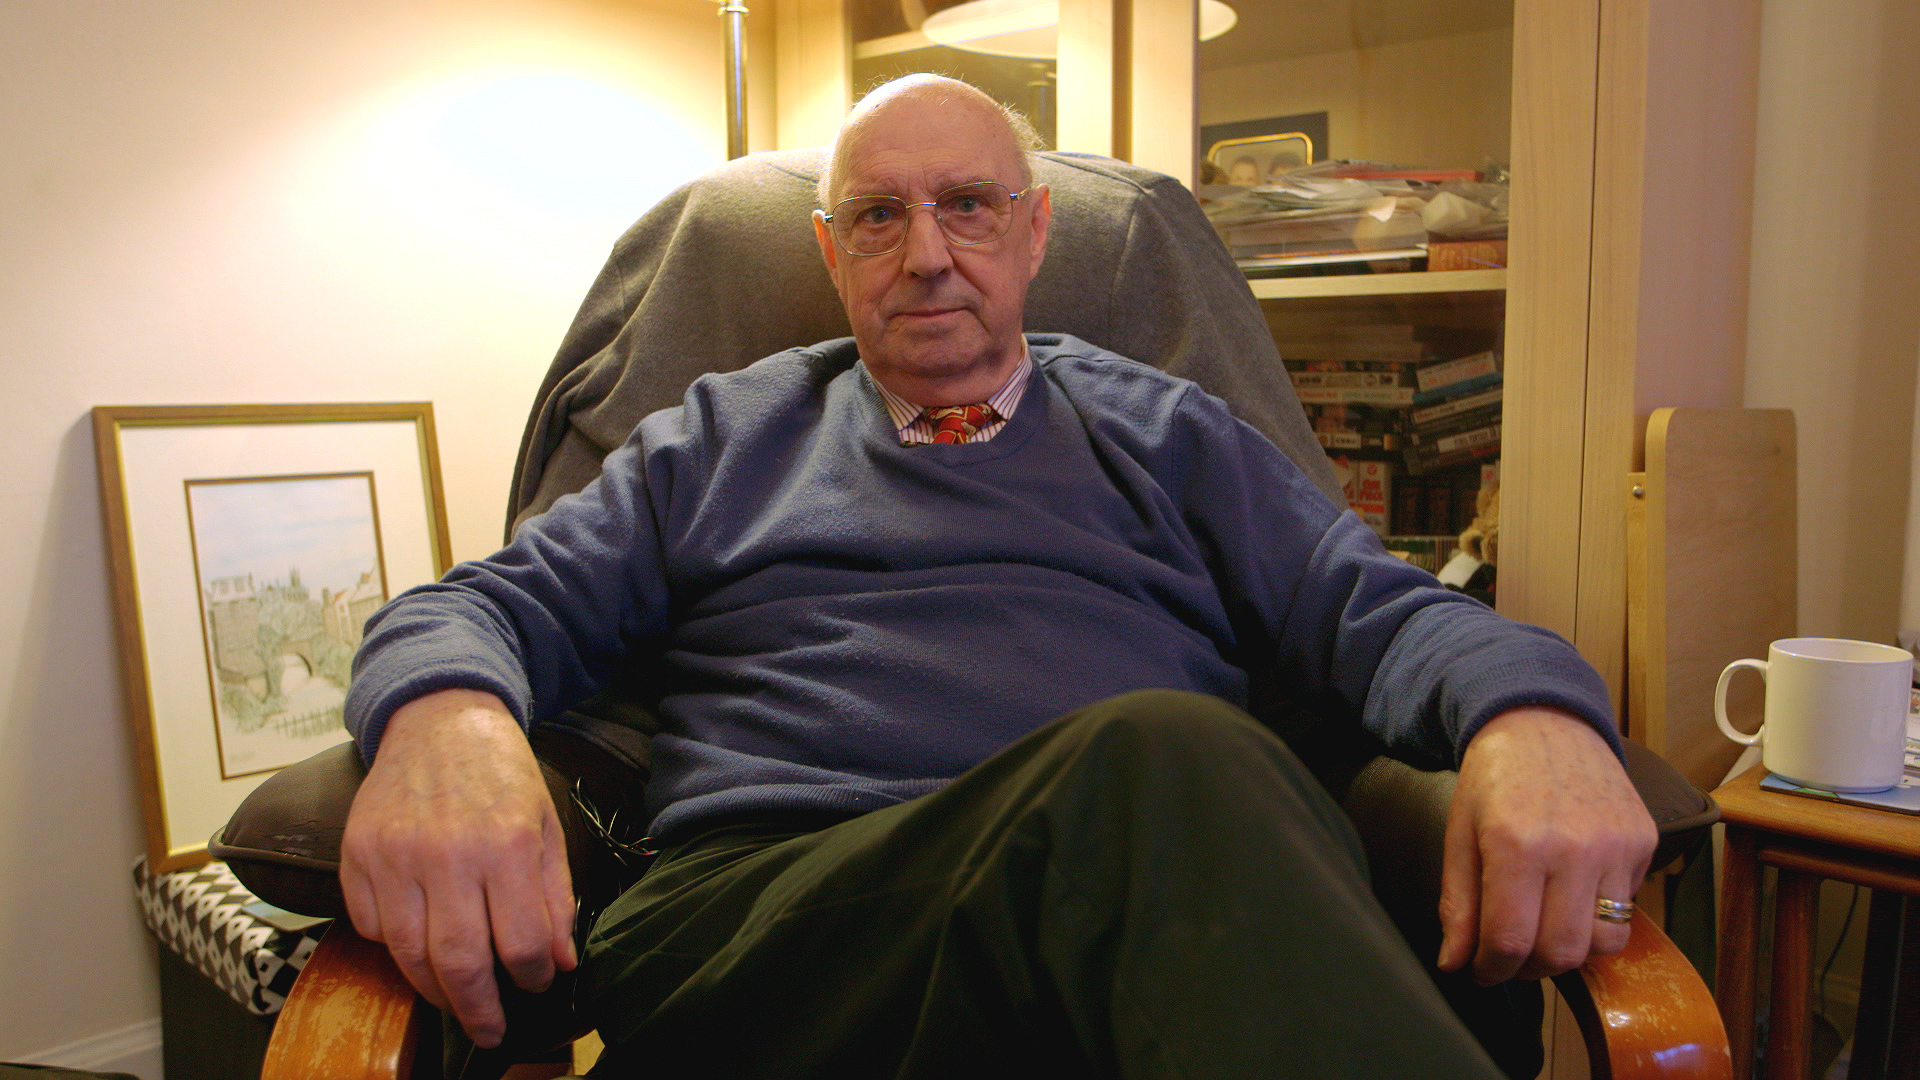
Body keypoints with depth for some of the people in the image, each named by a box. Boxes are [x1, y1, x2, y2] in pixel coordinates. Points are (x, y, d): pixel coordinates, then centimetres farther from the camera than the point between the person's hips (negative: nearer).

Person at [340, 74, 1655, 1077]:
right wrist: (443, 718, -12)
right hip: (756, 913, -1)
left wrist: (1531, 712, -11)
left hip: (1164, 895, 2)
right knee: (1157, 763, -34)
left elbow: (1375, 610, 14)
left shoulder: (1162, 431, 24)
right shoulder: (720, 439, 24)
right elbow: (495, 604, 16)